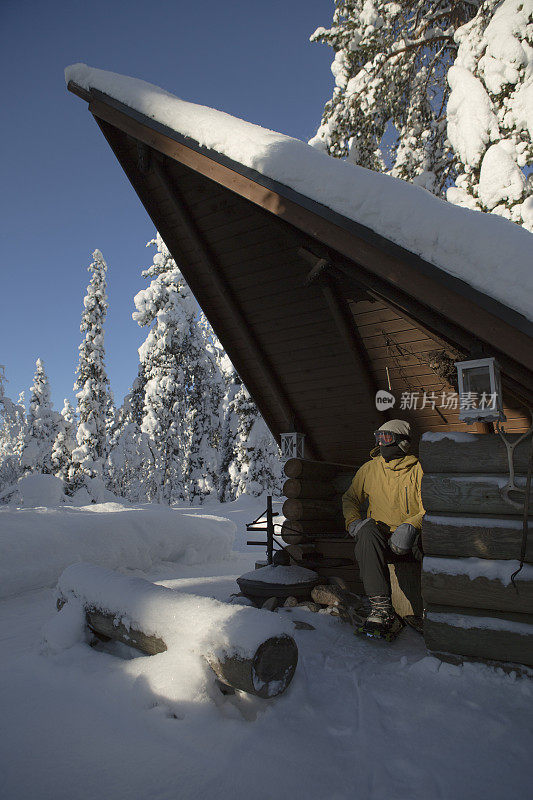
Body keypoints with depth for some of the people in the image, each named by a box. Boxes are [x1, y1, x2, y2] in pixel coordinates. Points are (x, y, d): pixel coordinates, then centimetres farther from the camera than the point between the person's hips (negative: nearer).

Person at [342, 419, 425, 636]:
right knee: (367, 529, -34)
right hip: (380, 530, 1)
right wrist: (353, 522, 1)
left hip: (409, 536, -1)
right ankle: (381, 606, -38)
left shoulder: (417, 470, 5)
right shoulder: (370, 469, 14)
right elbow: (350, 498, 21)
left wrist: (410, 526, -22)